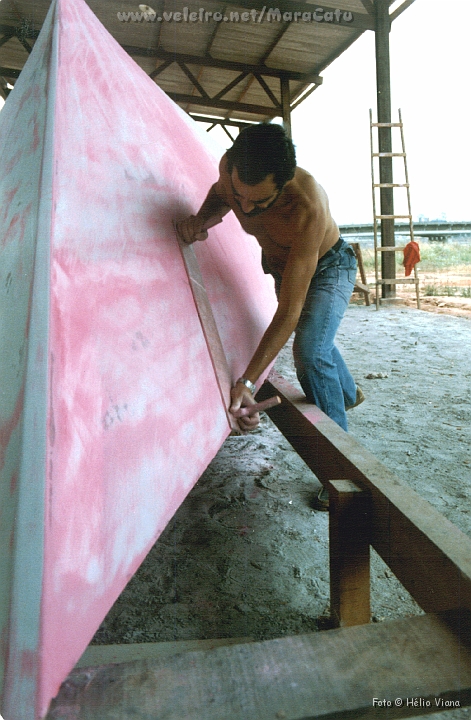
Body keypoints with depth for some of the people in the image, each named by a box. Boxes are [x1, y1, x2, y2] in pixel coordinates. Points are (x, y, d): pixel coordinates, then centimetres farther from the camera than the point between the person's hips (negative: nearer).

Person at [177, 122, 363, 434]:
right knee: (316, 341, 24)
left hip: (328, 267, -6)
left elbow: (289, 312, -45)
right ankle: (349, 393, 52)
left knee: (310, 352, -28)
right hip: (280, 268, 6)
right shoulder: (230, 166, -29)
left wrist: (247, 382, -50)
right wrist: (201, 219, -25)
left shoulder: (308, 207, -45)